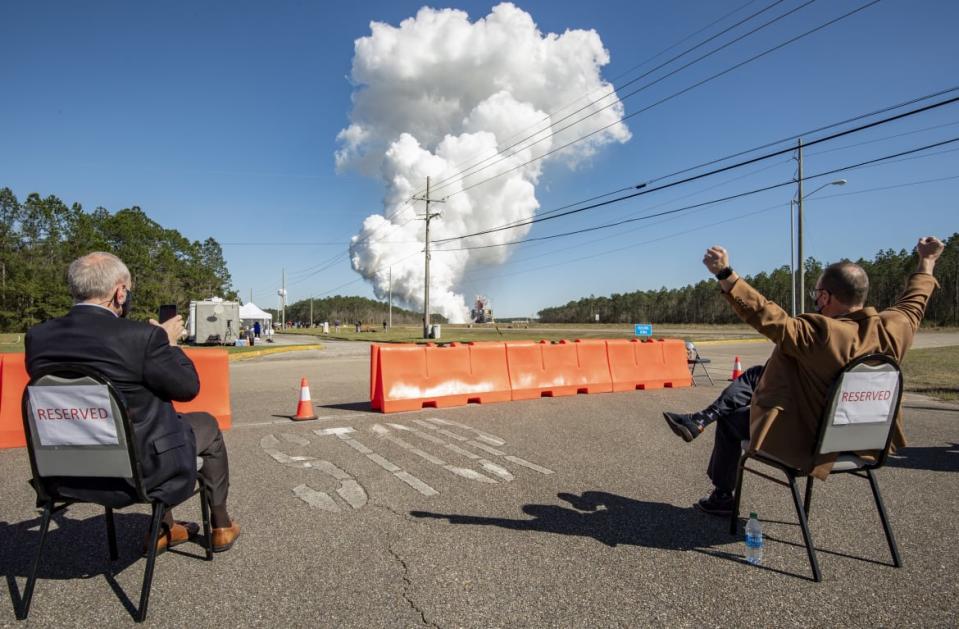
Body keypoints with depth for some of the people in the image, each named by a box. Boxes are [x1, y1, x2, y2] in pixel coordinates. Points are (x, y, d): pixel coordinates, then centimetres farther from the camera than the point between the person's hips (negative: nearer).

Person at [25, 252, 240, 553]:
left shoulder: (37, 336, -6)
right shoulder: (142, 336, -24)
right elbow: (188, 388, -13)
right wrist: (170, 343, 2)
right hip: (138, 469, -6)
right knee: (207, 426, 21)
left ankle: (164, 528, 40)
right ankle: (221, 526, 34)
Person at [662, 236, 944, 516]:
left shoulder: (820, 334, -35)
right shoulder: (891, 328, -12)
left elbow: (766, 316, -38)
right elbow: (913, 302, 9)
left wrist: (725, 274, -42)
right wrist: (927, 261, 26)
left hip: (809, 443, -7)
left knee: (730, 420, 17)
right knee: (755, 374, 16)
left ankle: (722, 497, 31)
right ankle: (700, 421, 19)